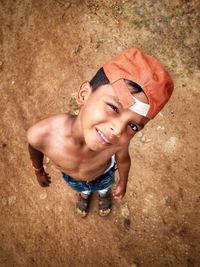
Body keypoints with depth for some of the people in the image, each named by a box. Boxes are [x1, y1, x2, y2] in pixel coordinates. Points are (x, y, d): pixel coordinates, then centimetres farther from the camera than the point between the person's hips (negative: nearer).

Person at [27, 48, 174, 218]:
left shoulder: (120, 140, -43)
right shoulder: (42, 134, -46)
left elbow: (123, 160, -17)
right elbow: (34, 148, -19)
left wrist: (123, 183, 4)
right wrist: (39, 171, 1)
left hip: (104, 175, 0)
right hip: (72, 179, 0)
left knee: (104, 187, 36)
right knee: (82, 188, 36)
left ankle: (104, 193, 72)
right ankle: (85, 193, 72)